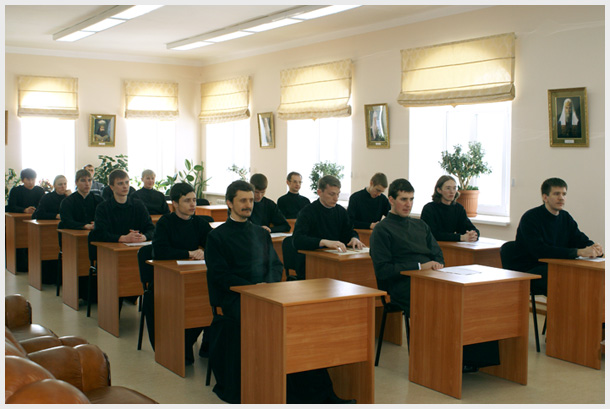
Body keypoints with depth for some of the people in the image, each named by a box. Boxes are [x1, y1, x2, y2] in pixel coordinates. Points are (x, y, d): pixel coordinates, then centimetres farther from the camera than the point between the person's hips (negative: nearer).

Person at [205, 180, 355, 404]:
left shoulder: (261, 233, 25)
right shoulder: (217, 236, 8)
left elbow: (276, 265, 18)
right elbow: (220, 275, -2)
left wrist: (267, 285, -4)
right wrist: (252, 288, -14)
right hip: (235, 298, -4)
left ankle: (318, 392, -27)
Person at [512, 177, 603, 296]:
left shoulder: (566, 217, 13)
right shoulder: (530, 218, -12)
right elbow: (540, 251, -25)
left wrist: (595, 248, -18)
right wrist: (578, 252, -29)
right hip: (528, 271, -7)